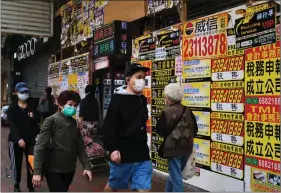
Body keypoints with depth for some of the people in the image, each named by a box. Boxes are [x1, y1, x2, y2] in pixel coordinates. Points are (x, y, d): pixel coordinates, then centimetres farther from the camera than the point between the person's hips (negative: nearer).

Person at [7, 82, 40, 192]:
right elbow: (12, 125, -13)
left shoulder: (32, 106, 6)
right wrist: (19, 139, -26)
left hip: (31, 139, 2)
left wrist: (33, 117, -15)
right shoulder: (12, 108, -3)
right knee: (17, 164, 9)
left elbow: (38, 120, 9)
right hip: (16, 140, -2)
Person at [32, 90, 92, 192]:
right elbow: (40, 147, -15)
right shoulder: (51, 121, -11)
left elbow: (80, 146, 8)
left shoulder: (73, 123, 7)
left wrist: (87, 166, -1)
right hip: (54, 170, -6)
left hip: (69, 169, 6)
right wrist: (37, 171, -21)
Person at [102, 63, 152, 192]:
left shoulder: (143, 100, 10)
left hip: (142, 156, 6)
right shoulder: (118, 99, -11)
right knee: (113, 186, 15)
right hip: (122, 154, -5)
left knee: (143, 188, 3)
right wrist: (112, 149, -19)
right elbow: (108, 127, -14)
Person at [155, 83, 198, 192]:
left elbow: (160, 130, -10)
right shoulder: (188, 111, 1)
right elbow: (195, 129, 6)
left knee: (176, 176, 3)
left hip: (173, 147, -6)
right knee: (174, 174, 22)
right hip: (186, 147, 6)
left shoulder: (167, 112, -15)